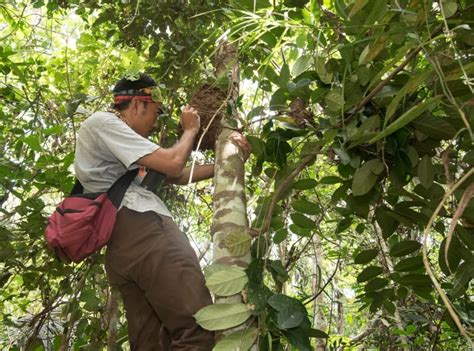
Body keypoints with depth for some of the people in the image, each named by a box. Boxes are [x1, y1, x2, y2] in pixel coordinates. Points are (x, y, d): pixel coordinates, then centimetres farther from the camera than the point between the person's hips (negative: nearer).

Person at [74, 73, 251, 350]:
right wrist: (190, 130, 11)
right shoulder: (102, 122, 2)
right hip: (144, 229, -10)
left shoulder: (115, 145, 32)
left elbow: (178, 177, 27)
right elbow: (173, 164, -8)